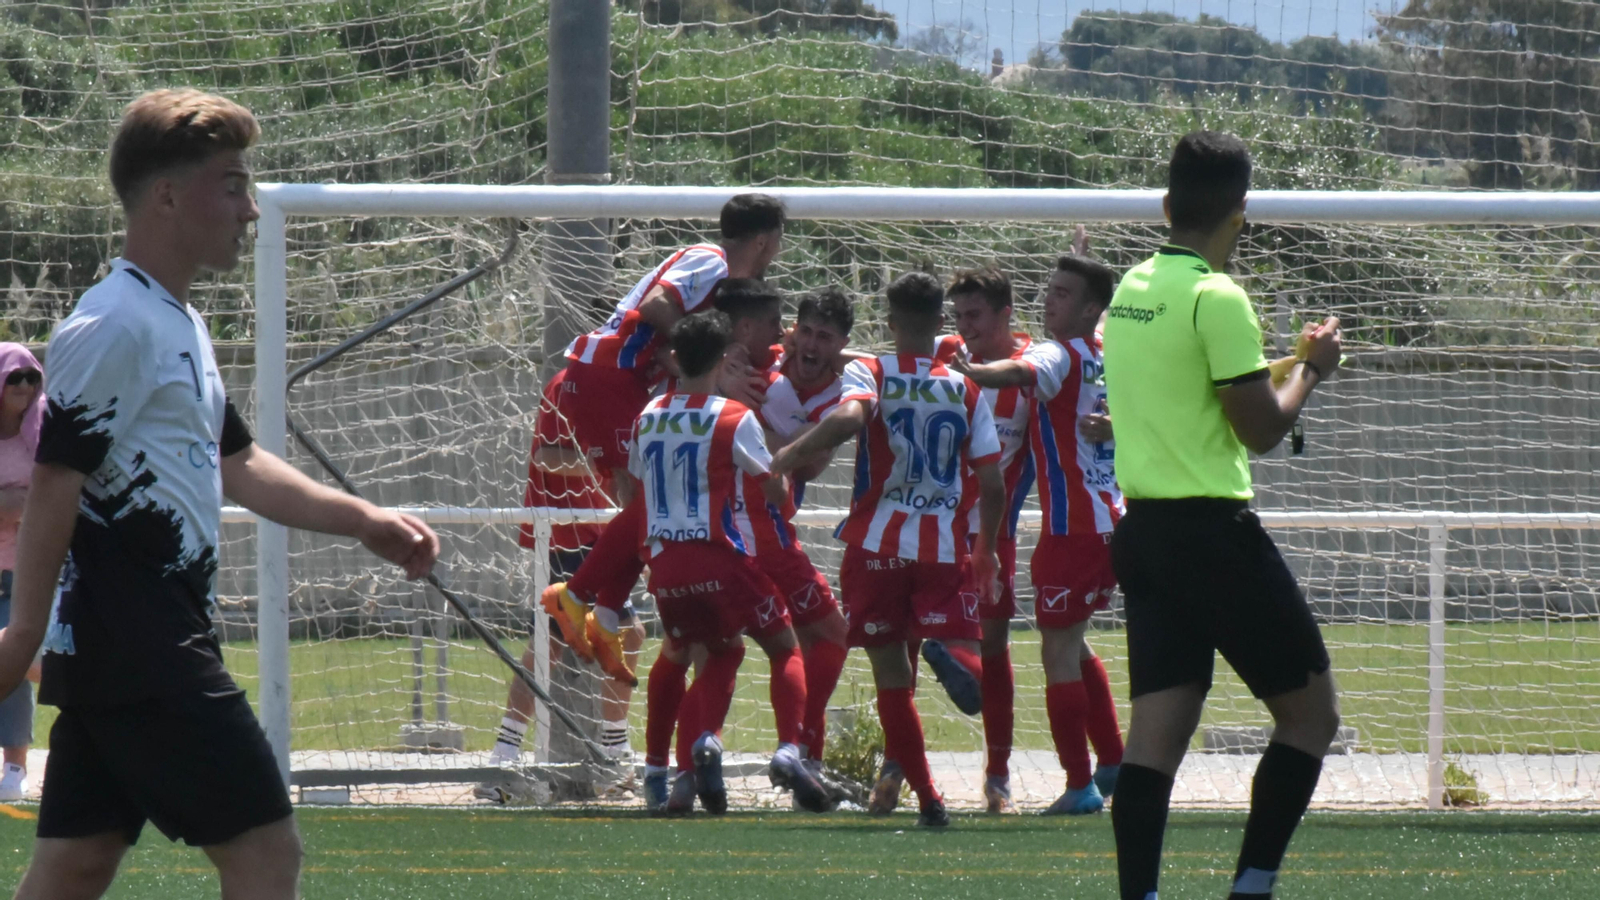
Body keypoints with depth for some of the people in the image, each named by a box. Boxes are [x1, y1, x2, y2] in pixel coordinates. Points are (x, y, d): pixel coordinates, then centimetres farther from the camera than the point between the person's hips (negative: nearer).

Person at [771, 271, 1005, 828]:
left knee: (892, 676, 8)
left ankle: (927, 798, 2)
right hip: (946, 551, 0)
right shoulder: (964, 390, 8)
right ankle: (951, 657, -41)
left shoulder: (867, 375, 1)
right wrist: (987, 549, 21)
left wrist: (791, 455, -14)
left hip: (878, 546, 0)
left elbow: (849, 417, -23)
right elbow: (992, 485, 6)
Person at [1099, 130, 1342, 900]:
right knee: (1310, 712, 4)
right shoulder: (1217, 297, -14)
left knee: (1156, 733, 2)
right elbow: (1263, 430, -11)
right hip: (1213, 530, -8)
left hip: (1143, 531, 8)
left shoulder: (1132, 290, 10)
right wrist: (1310, 368, 5)